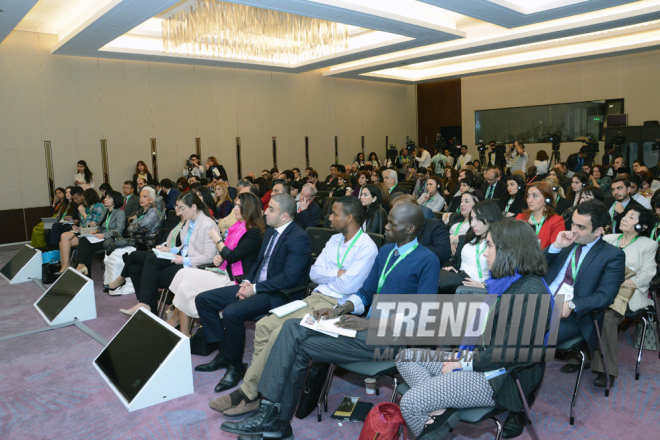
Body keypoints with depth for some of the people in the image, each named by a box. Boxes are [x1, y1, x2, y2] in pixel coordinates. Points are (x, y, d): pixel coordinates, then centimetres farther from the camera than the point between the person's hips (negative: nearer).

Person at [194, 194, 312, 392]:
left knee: (231, 312, -32)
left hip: (277, 294, -10)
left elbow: (289, 278, -24)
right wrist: (247, 281, 1)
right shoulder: (270, 232, 12)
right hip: (256, 286, 10)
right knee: (203, 299, 4)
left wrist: (255, 288, -19)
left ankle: (236, 367, -7)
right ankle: (224, 353, 11)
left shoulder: (299, 239, -17)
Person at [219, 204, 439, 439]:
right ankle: (269, 410, -14)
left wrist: (370, 324, -19)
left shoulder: (427, 261, -10)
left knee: (301, 348, -16)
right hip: (369, 324, 8)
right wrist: (340, 310, 0)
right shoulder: (385, 251, 15)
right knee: (292, 328, -11)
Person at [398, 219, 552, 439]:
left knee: (410, 402, -20)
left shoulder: (530, 292, -21)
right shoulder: (507, 280, 9)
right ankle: (441, 408, -10)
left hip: (502, 378, -10)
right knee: (405, 357, 6)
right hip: (476, 358, 10)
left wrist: (463, 363, -14)